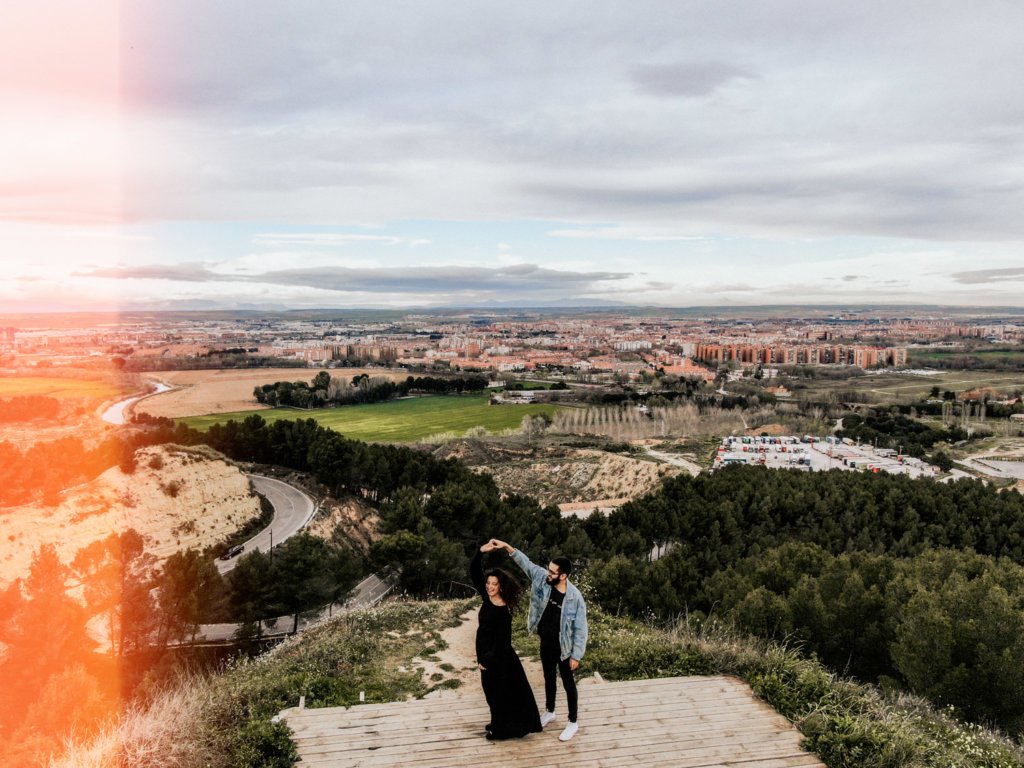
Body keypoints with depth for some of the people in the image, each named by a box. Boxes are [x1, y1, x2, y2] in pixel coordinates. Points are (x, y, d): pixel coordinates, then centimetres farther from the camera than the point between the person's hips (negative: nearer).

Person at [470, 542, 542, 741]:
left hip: (498, 657, -8)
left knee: (499, 693, 7)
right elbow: (474, 573, -7)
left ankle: (501, 729, 22)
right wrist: (481, 552, -22)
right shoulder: (487, 598, -6)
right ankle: (498, 724, 36)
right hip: (487, 653, 8)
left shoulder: (503, 612, -25)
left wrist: (486, 660, -15)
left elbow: (501, 640, -20)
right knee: (492, 691, 20)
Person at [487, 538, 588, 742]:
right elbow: (526, 562, -6)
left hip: (563, 648, -5)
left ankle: (572, 722, 29)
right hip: (545, 644, 5)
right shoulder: (543, 578, -15)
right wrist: (507, 547, -18)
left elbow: (580, 629, -20)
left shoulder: (575, 598, -28)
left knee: (568, 683, 12)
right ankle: (549, 712, 46)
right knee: (549, 678, 24)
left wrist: (576, 656, -15)